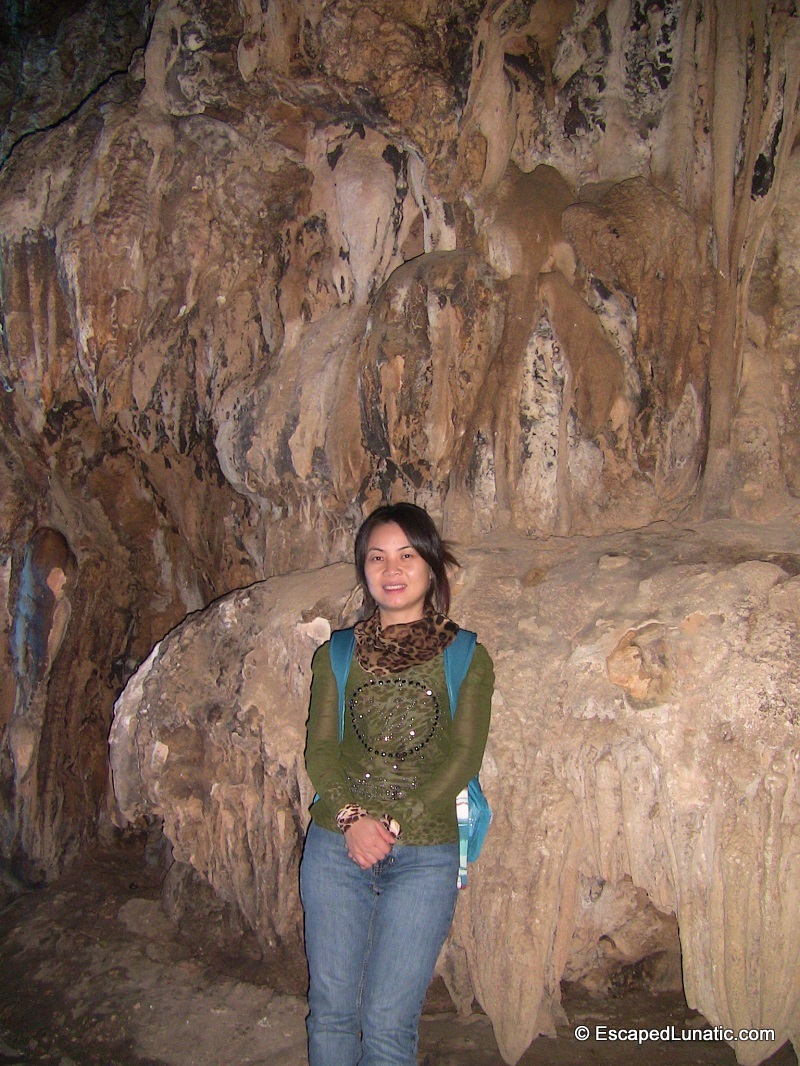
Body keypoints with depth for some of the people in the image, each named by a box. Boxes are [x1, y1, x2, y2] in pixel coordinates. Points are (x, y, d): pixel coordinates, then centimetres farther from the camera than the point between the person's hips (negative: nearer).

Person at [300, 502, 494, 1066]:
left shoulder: (466, 656, 2)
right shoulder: (337, 654, 8)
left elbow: (465, 756, -5)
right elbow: (320, 747, 3)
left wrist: (393, 823, -13)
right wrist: (350, 817, -14)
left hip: (425, 854, -2)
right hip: (336, 845, 2)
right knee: (331, 1008, 10)